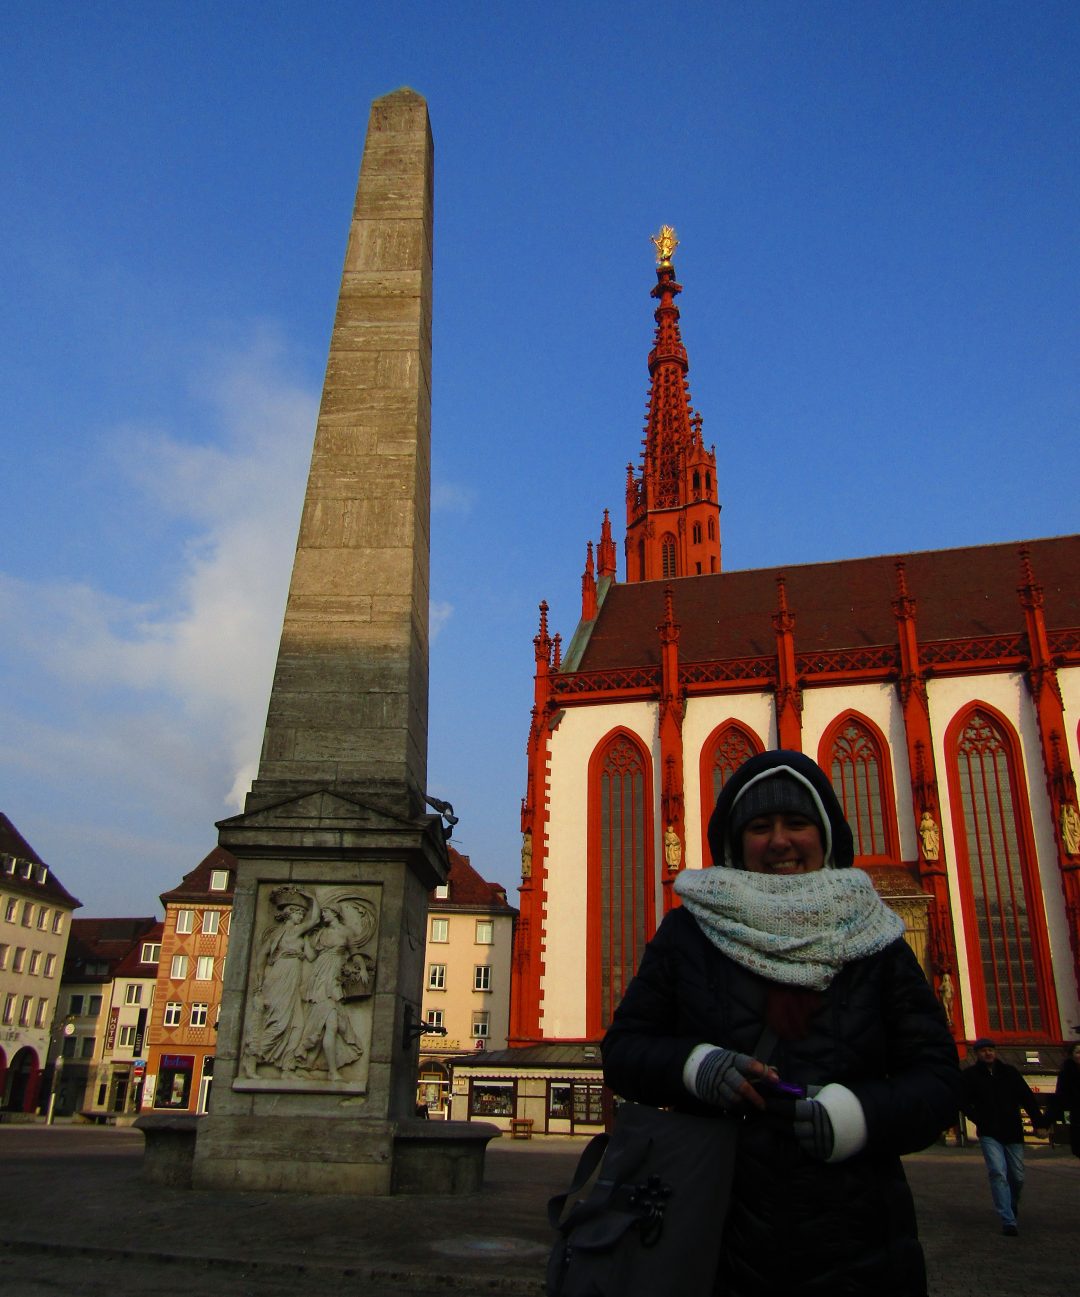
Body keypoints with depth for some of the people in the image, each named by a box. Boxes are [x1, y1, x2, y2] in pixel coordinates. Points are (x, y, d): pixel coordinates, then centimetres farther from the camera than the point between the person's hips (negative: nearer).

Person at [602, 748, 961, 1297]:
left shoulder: (873, 940, 3)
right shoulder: (688, 930, 1)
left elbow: (936, 1077, 0)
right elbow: (622, 1050, 2)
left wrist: (860, 1114, -20)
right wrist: (692, 1064, -19)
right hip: (716, 1232, 0)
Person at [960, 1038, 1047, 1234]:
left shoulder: (1009, 1071, 7)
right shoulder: (970, 1075, -1)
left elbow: (1028, 1097, 7)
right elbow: (963, 1101, -1)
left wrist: (1038, 1123, 1)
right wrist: (979, 1120, -10)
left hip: (1013, 1133, 3)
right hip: (989, 1135, -3)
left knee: (1017, 1176, 9)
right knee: (998, 1173, -17)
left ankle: (1012, 1204, 39)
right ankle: (1008, 1221, -15)